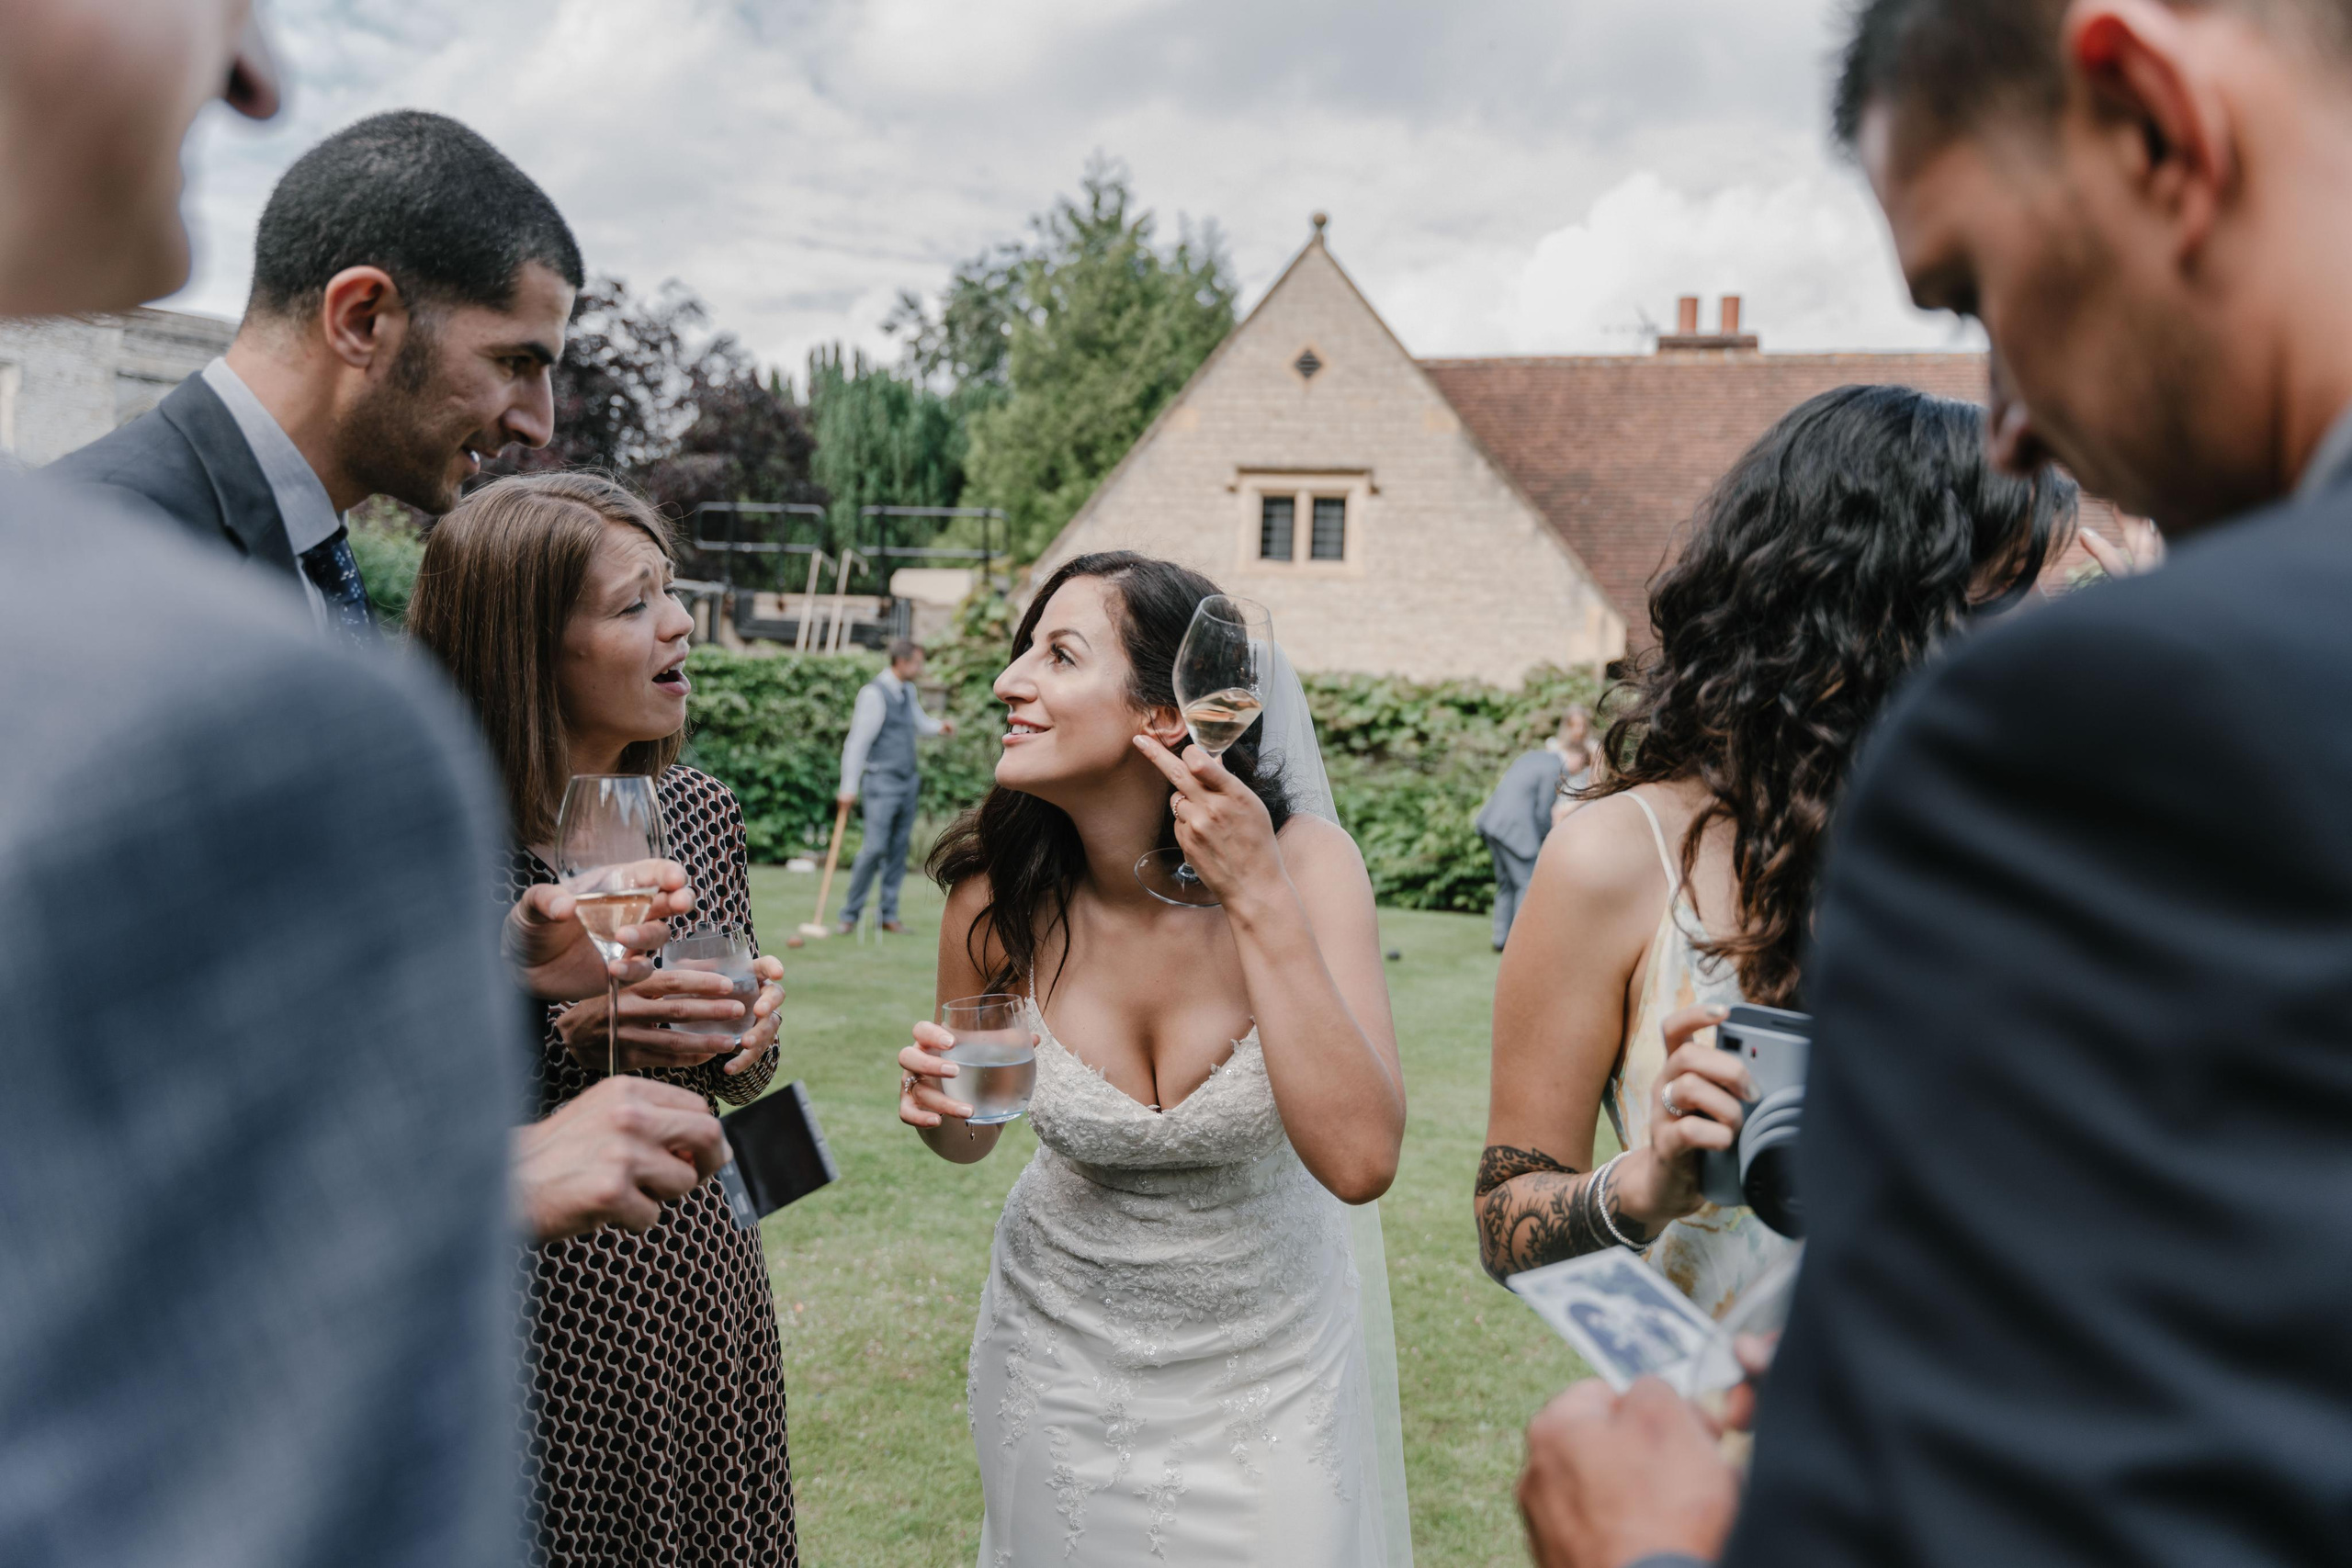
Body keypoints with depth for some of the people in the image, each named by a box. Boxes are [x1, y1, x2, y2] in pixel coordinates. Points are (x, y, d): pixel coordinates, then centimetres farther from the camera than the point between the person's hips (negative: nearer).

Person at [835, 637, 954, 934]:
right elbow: (857, 742, -14)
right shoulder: (874, 694, -13)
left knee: (898, 850, 8)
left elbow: (919, 722, 29)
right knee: (875, 847, -12)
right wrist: (849, 787, -15)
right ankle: (850, 914, 0)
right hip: (882, 783, -8)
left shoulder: (908, 691, 12)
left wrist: (939, 726, 6)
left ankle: (889, 915, 14)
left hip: (907, 783, 8)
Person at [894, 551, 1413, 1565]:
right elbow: (969, 1139, 1)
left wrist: (1260, 898, -36)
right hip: (1067, 1352, 2)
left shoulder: (1302, 862, -23)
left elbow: (1359, 1160, -34)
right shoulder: (1000, 892, -17)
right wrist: (941, 1106, -22)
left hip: (1268, 1357, -1)